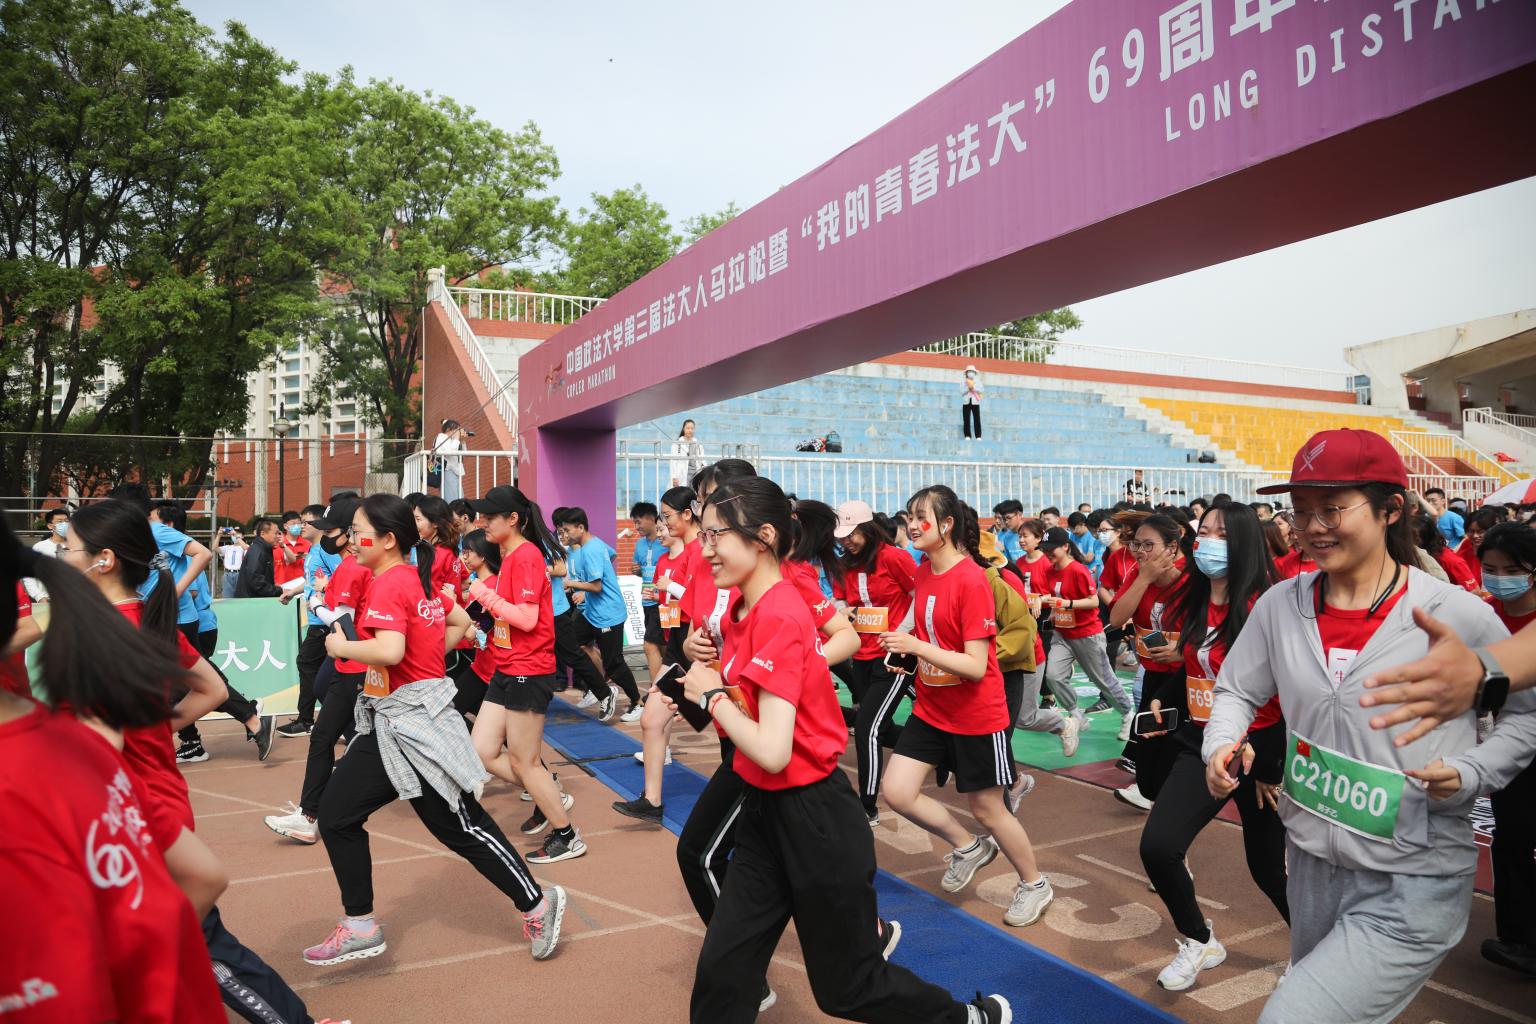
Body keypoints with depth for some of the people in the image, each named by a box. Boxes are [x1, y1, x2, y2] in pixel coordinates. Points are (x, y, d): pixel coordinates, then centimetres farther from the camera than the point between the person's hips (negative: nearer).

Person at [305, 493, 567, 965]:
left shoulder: (388, 584, -17)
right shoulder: (416, 578, 10)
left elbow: (390, 650, -32)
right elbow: (460, 621, 22)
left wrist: (341, 646, -16)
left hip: (413, 723, -10)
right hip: (390, 722, 10)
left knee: (462, 827, -1)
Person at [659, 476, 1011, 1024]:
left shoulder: (779, 618, -24)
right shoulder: (742, 604, 1)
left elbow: (773, 752, -28)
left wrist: (711, 695, -16)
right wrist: (708, 676, -3)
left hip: (811, 819, -8)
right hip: (766, 810, 8)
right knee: (722, 971, 10)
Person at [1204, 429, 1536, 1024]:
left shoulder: (1459, 616, -13)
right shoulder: (1281, 606, -3)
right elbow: (1237, 690, 8)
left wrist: (1470, 773, -15)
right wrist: (1223, 745, -11)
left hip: (1412, 888, -4)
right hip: (1311, 864, 5)